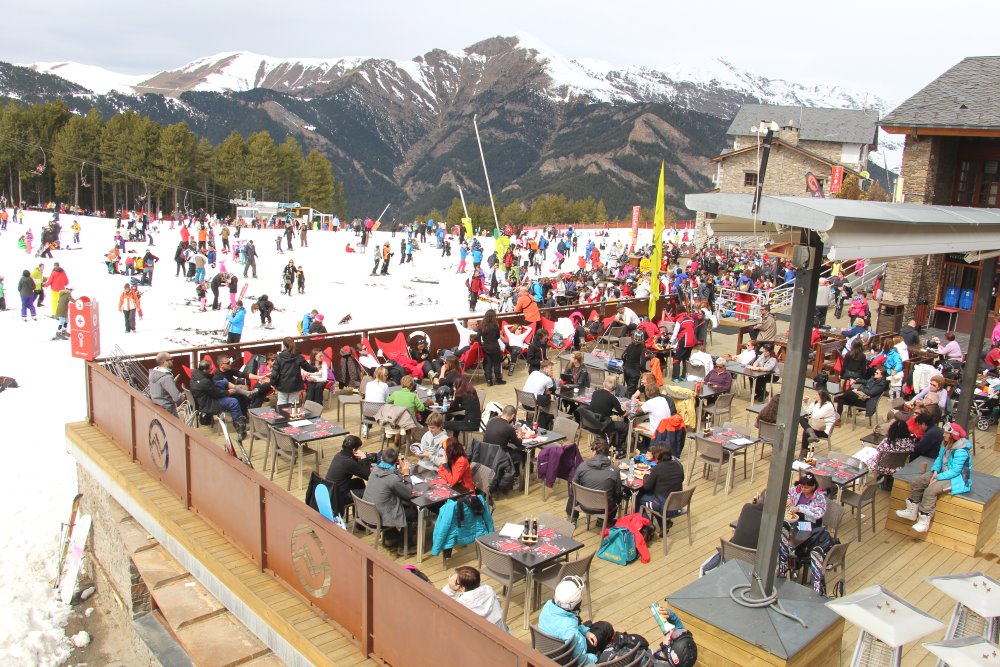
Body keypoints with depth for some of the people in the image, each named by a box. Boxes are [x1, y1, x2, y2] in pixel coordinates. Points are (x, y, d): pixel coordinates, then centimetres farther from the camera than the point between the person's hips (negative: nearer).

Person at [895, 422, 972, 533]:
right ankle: (912, 511, 7)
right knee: (915, 482, -3)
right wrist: (935, 471, -9)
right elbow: (939, 458, 9)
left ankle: (924, 521, -20)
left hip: (957, 479, -9)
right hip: (943, 473, 9)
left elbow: (955, 471, -26)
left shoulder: (960, 451, -25)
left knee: (931, 490, -29)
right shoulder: (945, 444, 0)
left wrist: (938, 478, -25)